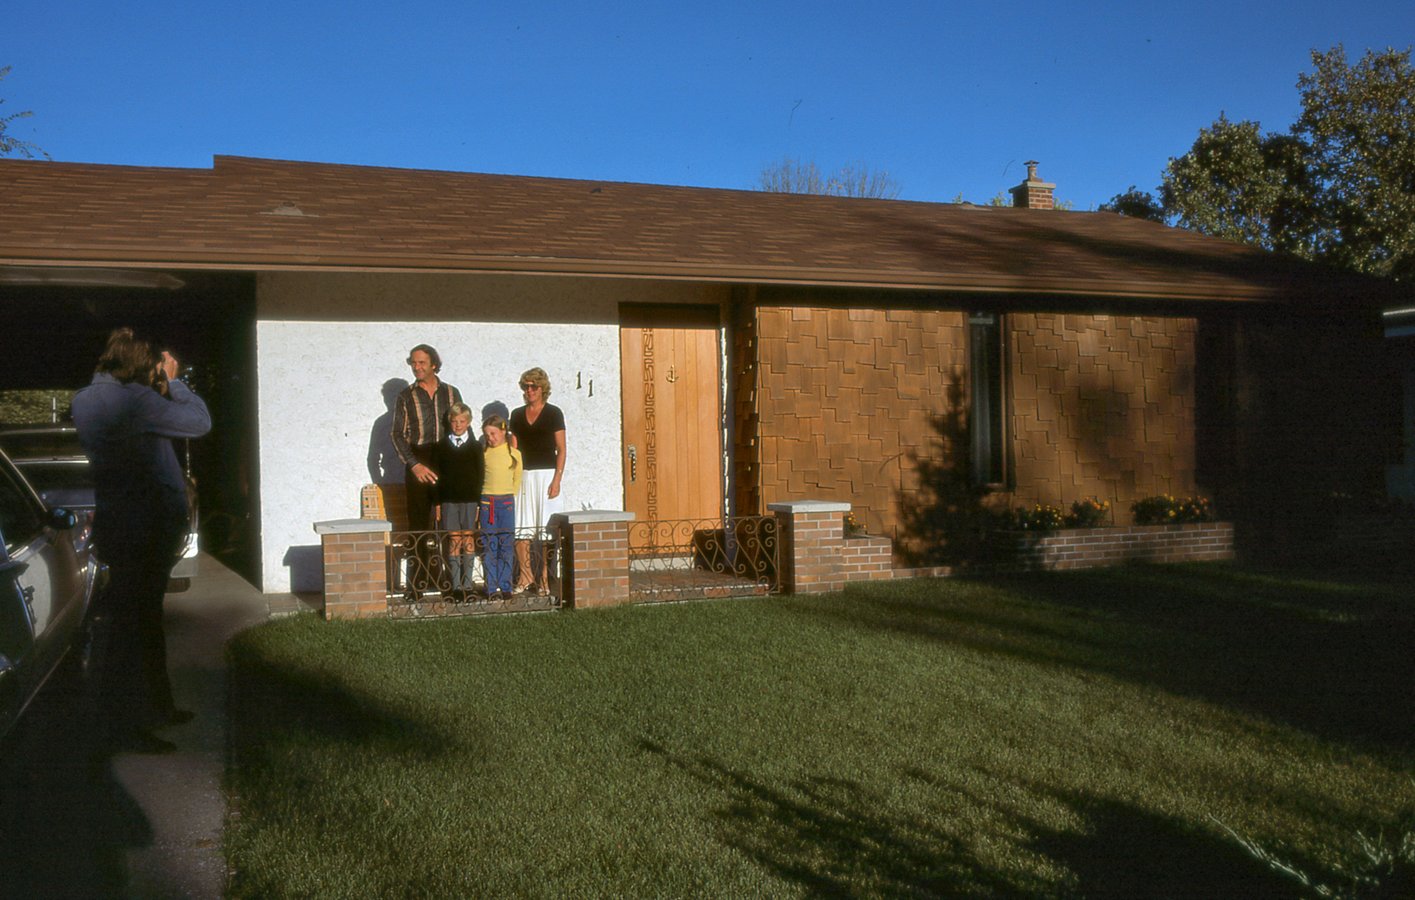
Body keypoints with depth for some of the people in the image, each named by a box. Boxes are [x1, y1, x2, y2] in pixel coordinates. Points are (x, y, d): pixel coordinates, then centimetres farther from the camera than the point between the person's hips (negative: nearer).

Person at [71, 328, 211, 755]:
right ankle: (123, 728, 2)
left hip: (115, 523, 9)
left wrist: (159, 388, 7)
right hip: (146, 527, -9)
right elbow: (199, 421, -12)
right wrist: (170, 382, 0)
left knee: (142, 619, 20)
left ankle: (155, 707, 32)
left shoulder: (84, 400, 8)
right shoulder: (133, 399, -19)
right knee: (133, 624, -4)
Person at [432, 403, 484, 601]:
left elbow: (480, 475, 4)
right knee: (454, 540, -1)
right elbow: (437, 476, 6)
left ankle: (467, 585, 9)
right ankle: (456, 586, 1)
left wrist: (479, 502, -2)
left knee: (468, 540, 2)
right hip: (448, 500, 0)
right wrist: (437, 502, 0)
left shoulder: (475, 447, 5)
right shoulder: (442, 446, 6)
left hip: (470, 499, 0)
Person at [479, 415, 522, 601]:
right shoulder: (484, 453, 2)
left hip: (507, 502, 0)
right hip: (487, 502, 0)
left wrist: (509, 495, 9)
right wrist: (485, 495, 7)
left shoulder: (514, 453, 3)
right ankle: (492, 588, 4)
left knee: (506, 546, 2)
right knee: (489, 547, 0)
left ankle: (505, 587, 9)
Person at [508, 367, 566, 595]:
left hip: (546, 474, -4)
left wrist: (557, 480, -11)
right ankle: (525, 575, 10)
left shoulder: (553, 413, 0)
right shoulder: (517, 415, 11)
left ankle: (544, 578, 2)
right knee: (520, 528, 1)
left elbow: (561, 450, -3)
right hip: (523, 476, 4)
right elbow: (514, 448, 12)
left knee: (546, 529, -4)